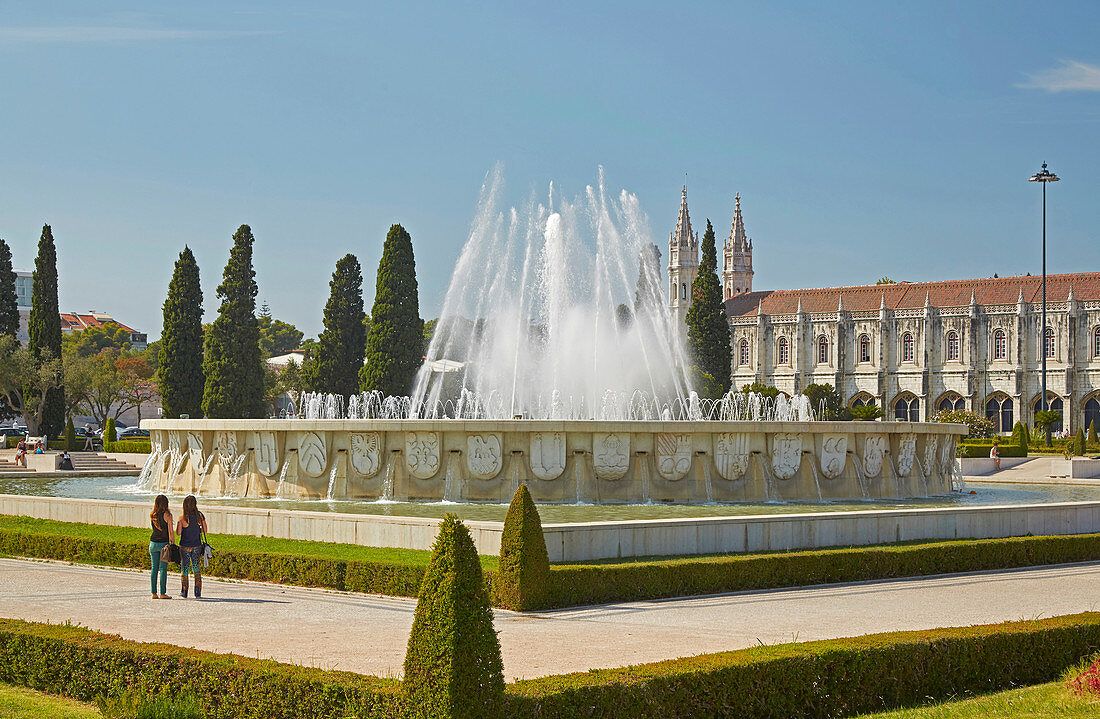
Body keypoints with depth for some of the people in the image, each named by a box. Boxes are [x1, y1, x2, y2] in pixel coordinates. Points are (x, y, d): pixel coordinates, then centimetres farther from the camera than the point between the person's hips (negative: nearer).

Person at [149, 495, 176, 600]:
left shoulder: (151, 515, 5)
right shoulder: (167, 515, -9)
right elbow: (171, 532, -10)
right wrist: (173, 545, -4)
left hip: (153, 543, 5)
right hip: (164, 543, -5)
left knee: (154, 568, 9)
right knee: (163, 569, -1)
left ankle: (154, 593, 9)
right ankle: (162, 593, -1)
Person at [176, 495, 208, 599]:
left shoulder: (182, 518, -13)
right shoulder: (200, 516, -7)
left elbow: (178, 533, -9)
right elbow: (205, 530, 1)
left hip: (185, 546, -2)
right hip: (197, 546, 2)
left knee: (184, 568, 11)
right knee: (197, 569, 10)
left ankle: (184, 592, 14)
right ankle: (197, 593, 8)